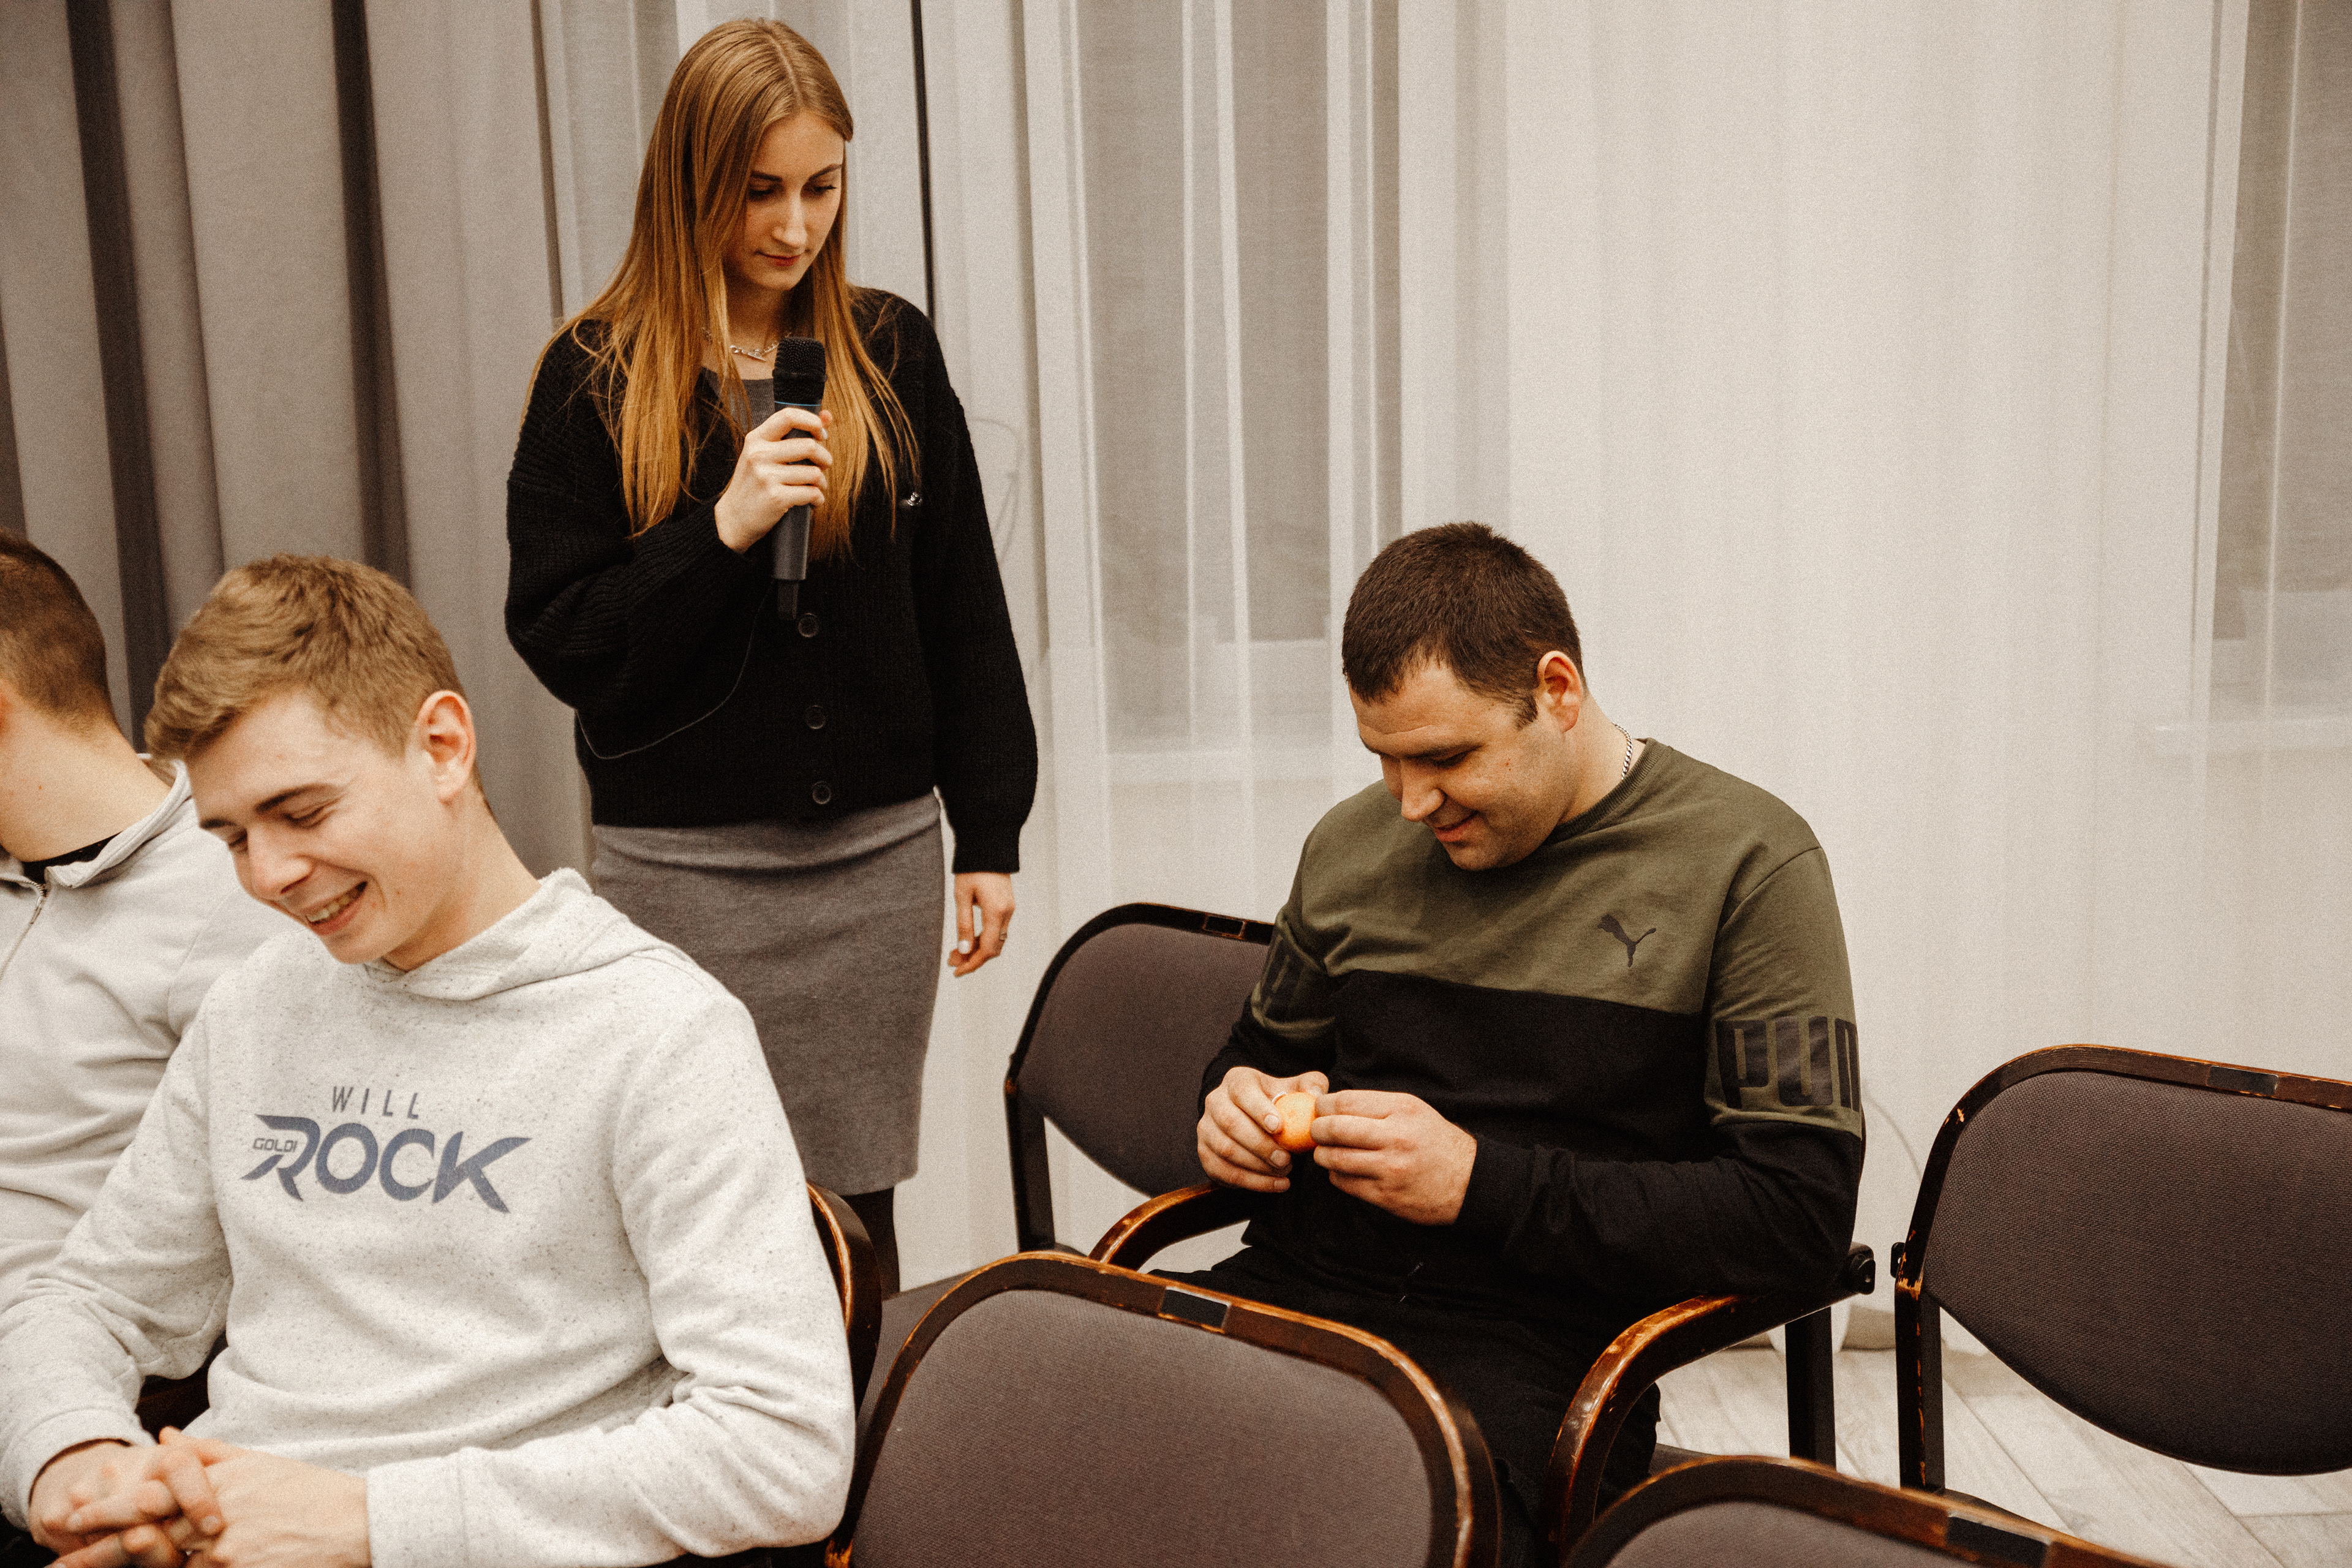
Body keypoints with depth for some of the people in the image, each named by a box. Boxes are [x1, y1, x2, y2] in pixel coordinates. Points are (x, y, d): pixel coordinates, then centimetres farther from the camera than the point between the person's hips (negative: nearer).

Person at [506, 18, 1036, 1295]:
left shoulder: (891, 353, 5)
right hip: (685, 865, -2)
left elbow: (965, 612, 8)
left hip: (877, 851, 2)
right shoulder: (597, 379, -2)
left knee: (859, 1197, 10)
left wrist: (989, 836, 6)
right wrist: (721, 530, -19)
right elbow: (560, 641, -5)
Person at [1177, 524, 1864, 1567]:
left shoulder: (1747, 865, -3)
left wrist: (1481, 1184, -14)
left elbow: (1801, 1216, -8)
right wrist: (1241, 1104, 4)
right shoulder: (1350, 845, 13)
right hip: (1301, 1287, 4)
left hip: (1534, 1341, -4)